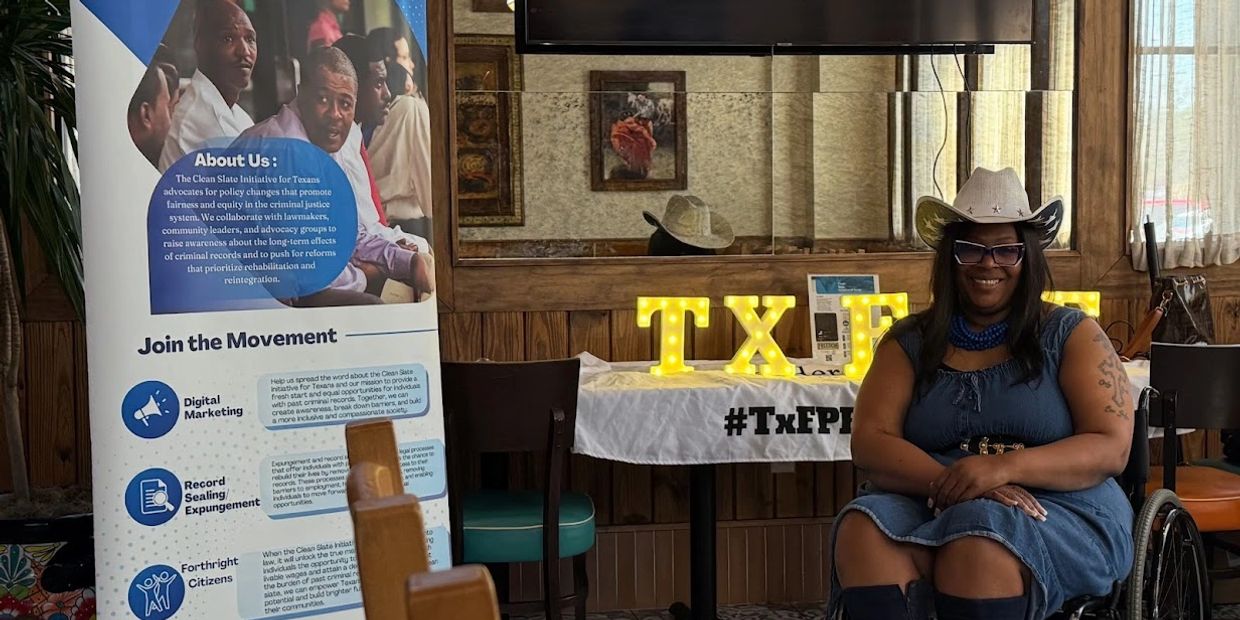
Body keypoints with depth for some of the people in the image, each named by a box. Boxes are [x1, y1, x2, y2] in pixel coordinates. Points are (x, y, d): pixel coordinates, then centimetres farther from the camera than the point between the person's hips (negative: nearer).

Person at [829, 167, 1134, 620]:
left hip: (1060, 510, -1)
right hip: (929, 504, 2)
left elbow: (1112, 449, -2)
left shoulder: (1071, 335, 9)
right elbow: (870, 443, 2)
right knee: (864, 531, -32)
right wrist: (948, 481, -19)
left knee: (980, 541, -36)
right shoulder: (909, 344, 14)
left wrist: (1005, 467, -20)